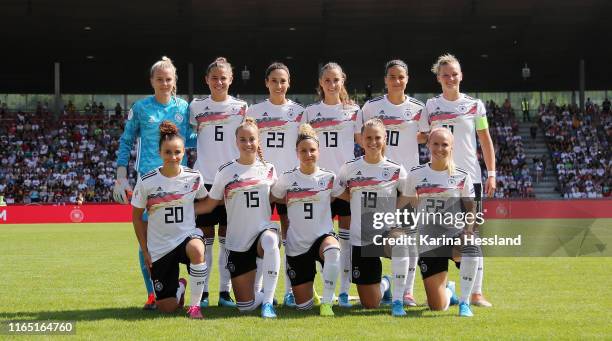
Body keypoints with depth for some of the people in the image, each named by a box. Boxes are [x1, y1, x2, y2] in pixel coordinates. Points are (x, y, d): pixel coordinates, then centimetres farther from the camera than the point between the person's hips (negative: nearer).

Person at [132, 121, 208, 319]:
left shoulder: (194, 177, -5)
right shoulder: (146, 182, -9)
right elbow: (136, 217, 2)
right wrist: (145, 251, 1)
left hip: (187, 235, -1)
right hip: (159, 247, 1)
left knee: (196, 249, -41)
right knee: (166, 308, 0)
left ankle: (195, 304, -21)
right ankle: (179, 287, 40)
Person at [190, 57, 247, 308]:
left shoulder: (241, 108, 6)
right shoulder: (196, 106, 8)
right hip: (204, 177, 0)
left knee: (228, 236, 2)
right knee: (204, 235, 0)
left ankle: (225, 291, 7)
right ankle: (201, 291, 4)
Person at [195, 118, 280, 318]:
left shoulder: (268, 170, 5)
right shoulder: (226, 172, -1)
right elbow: (210, 204, 4)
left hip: (263, 230, 0)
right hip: (237, 242, 0)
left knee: (270, 241, -42)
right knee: (245, 306, -5)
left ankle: (268, 300, -31)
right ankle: (262, 295, 33)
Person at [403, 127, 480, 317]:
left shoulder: (462, 176, 2)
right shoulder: (416, 175, 5)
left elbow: (470, 207, 3)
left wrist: (468, 228, -16)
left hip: (455, 234, -1)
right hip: (428, 242, 1)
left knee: (471, 249, -41)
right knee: (437, 307, -4)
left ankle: (464, 302, -23)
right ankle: (448, 290, 36)